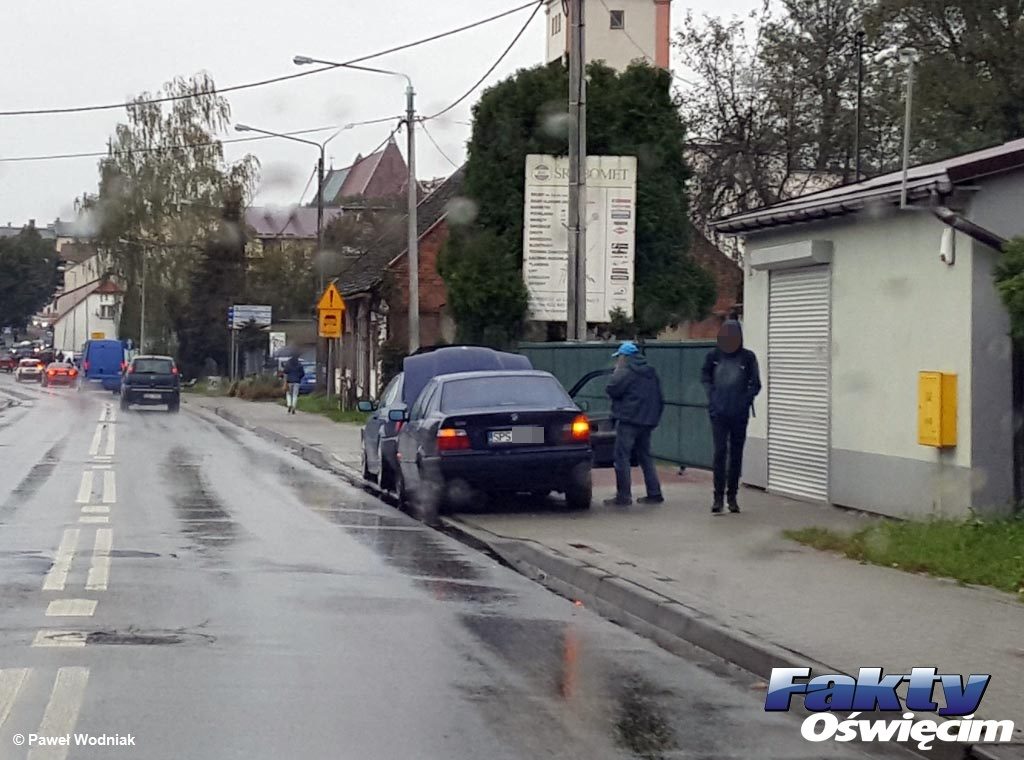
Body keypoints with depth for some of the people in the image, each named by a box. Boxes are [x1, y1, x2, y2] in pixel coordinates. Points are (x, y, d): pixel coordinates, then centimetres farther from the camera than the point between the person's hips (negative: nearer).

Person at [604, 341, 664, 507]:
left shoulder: (625, 372, -11)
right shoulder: (651, 373, 16)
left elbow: (611, 390, -13)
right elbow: (659, 398, 19)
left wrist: (616, 372, 1)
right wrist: (654, 418, 23)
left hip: (628, 420, -8)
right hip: (647, 421, 8)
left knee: (622, 457, -4)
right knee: (645, 456, 15)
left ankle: (623, 496, -7)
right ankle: (654, 493, 12)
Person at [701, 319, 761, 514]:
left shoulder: (747, 357, -1)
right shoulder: (713, 356, 1)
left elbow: (755, 385, 4)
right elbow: (705, 377, 14)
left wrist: (744, 401, -8)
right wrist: (712, 397, 1)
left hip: (739, 415, 1)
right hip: (719, 414, -1)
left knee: (736, 454, 6)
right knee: (720, 452, -9)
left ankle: (732, 496, 14)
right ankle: (718, 496, -7)